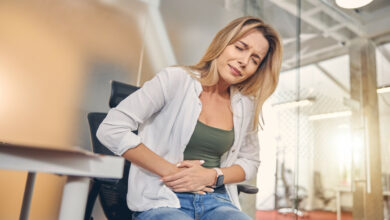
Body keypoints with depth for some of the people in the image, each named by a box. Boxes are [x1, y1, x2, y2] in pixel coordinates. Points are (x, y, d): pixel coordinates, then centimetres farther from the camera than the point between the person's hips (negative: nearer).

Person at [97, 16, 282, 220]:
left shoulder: (245, 105, 8)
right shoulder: (176, 80, -7)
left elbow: (250, 161, 18)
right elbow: (111, 130, -11)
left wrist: (212, 176, -2)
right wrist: (170, 170, -12)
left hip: (217, 201, 5)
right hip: (161, 201, -4)